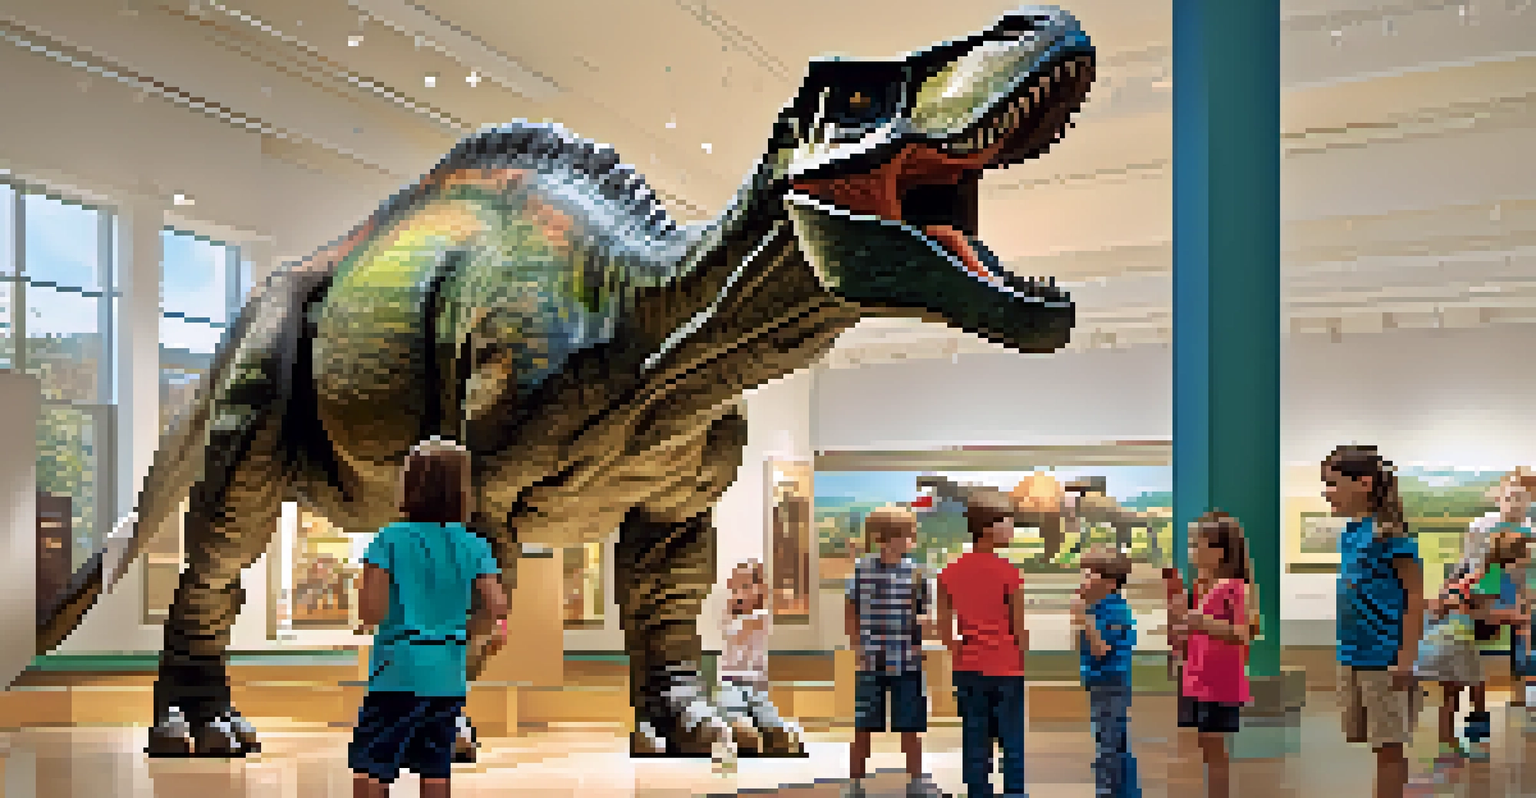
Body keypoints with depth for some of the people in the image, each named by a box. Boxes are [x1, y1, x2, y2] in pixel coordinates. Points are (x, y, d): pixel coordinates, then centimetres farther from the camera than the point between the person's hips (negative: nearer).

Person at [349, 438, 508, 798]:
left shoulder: (390, 540, -6)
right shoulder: (474, 547, 2)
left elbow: (370, 612, -11)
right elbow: (497, 611, -4)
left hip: (400, 675, -4)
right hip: (449, 678, 4)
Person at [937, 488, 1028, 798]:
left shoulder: (951, 572, 0)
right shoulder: (1008, 572, -13)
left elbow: (944, 629, 3)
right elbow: (1019, 629, -8)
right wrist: (1023, 657, 6)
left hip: (968, 670, 4)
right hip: (1005, 670, -4)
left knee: (975, 745, 8)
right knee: (1012, 744, 5)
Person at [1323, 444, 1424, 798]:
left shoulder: (1389, 533, -14)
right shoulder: (1349, 534, 10)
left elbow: (1416, 595, -15)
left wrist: (1407, 657, -18)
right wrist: (1345, 652, 16)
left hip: (1384, 659, -8)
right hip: (1352, 658, 8)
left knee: (1388, 745, 1)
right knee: (1364, 740, 14)